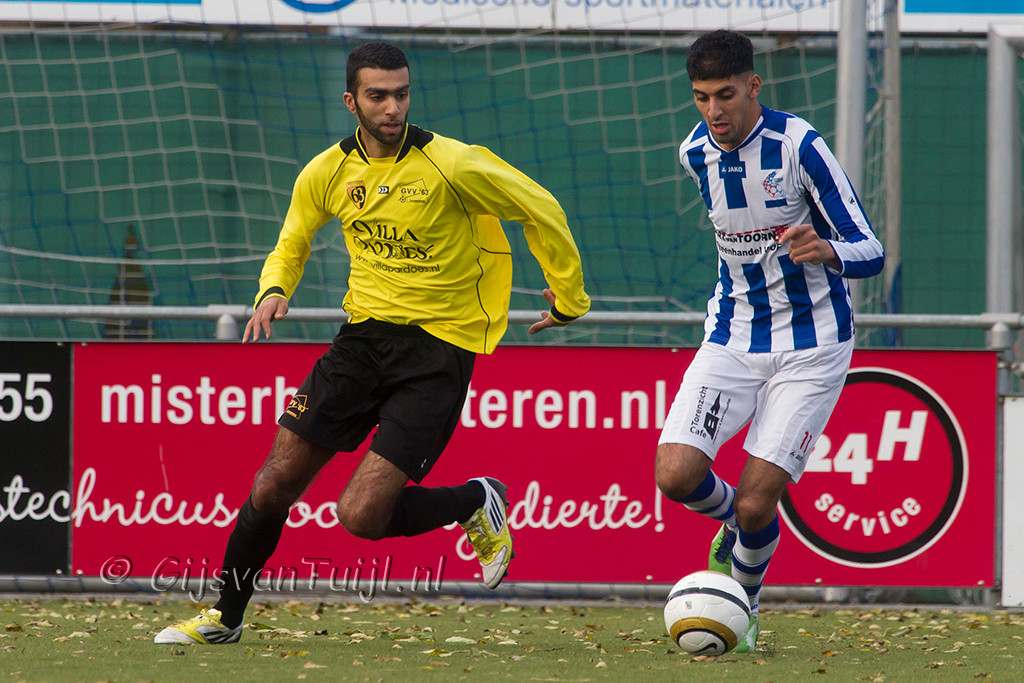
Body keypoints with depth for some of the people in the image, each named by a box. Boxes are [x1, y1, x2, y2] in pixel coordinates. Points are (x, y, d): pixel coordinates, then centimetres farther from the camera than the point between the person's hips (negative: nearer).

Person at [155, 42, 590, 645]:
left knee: (363, 516, -15)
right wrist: (274, 290, -3)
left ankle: (477, 503, 12)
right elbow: (293, 243, 19)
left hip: (439, 350, -5)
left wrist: (569, 297, 6)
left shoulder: (451, 165, -14)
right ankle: (224, 617, 23)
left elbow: (540, 210, -3)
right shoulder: (328, 173, 1)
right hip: (365, 335, 5)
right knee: (272, 489, 2)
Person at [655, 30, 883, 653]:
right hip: (731, 340, 4)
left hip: (810, 348, -4)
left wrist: (826, 251, -38)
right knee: (676, 475, -15)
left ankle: (744, 597, 21)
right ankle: (733, 522, 20)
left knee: (755, 507, -11)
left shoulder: (799, 145, -17)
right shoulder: (696, 153, 0)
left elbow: (870, 251, -17)